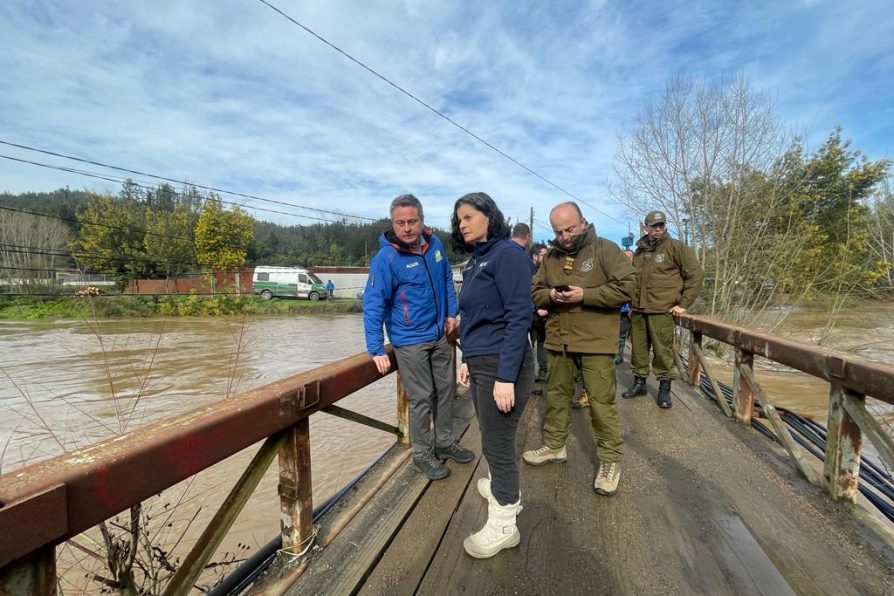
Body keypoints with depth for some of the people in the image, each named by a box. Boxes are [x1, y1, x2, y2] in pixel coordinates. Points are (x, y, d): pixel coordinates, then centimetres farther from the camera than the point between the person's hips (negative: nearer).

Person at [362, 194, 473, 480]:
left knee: (446, 390, 17)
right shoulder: (386, 258, -19)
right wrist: (376, 349, -20)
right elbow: (373, 304, -19)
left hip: (439, 335, 6)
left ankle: (445, 442, 38)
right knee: (422, 399, 3)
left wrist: (451, 312, 10)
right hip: (410, 341, -6)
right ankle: (422, 454, 25)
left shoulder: (435, 244, -2)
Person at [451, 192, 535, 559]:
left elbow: (518, 316, -20)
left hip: (502, 365, -8)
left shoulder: (508, 253, -13)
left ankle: (503, 526, 23)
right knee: (491, 437, 22)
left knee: (497, 442, 4)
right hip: (479, 362, 8)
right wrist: (467, 360, 13)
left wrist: (506, 376, -22)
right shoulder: (476, 260, 13)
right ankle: (503, 486, 46)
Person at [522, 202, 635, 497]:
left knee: (601, 400, 1)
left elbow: (625, 286, -13)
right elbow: (535, 292, 12)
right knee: (556, 394, 16)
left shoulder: (605, 249, -6)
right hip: (558, 340, 5)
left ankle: (610, 459, 18)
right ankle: (554, 445, 34)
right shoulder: (551, 256, 9)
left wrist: (585, 294, -20)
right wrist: (550, 295, -11)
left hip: (595, 341, -5)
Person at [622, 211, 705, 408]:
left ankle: (664, 389, 14)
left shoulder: (676, 247, -1)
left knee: (663, 351, 0)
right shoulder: (639, 251, 14)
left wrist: (683, 304, -5)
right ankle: (639, 383, 25)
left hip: (662, 311, -5)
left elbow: (696, 274, -3)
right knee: (638, 349, 10)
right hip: (638, 310, 5)